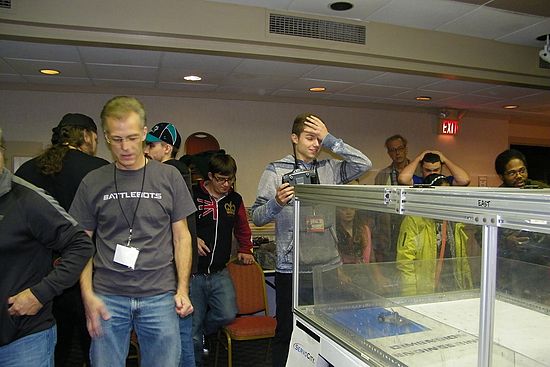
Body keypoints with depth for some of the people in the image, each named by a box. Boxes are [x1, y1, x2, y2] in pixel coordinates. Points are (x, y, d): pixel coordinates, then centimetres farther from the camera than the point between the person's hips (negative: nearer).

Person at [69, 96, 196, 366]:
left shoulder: (169, 177, 0)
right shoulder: (93, 183, 2)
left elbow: (181, 236, 3)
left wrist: (182, 289, -3)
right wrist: (88, 294, -3)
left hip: (160, 296, 0)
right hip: (107, 297, 1)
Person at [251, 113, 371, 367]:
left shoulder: (330, 169, 9)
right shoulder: (275, 170, -2)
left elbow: (364, 164, -4)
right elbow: (257, 217, -3)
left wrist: (329, 140, -6)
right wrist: (276, 203, -24)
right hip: (291, 267, -3)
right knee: (288, 331, 9)